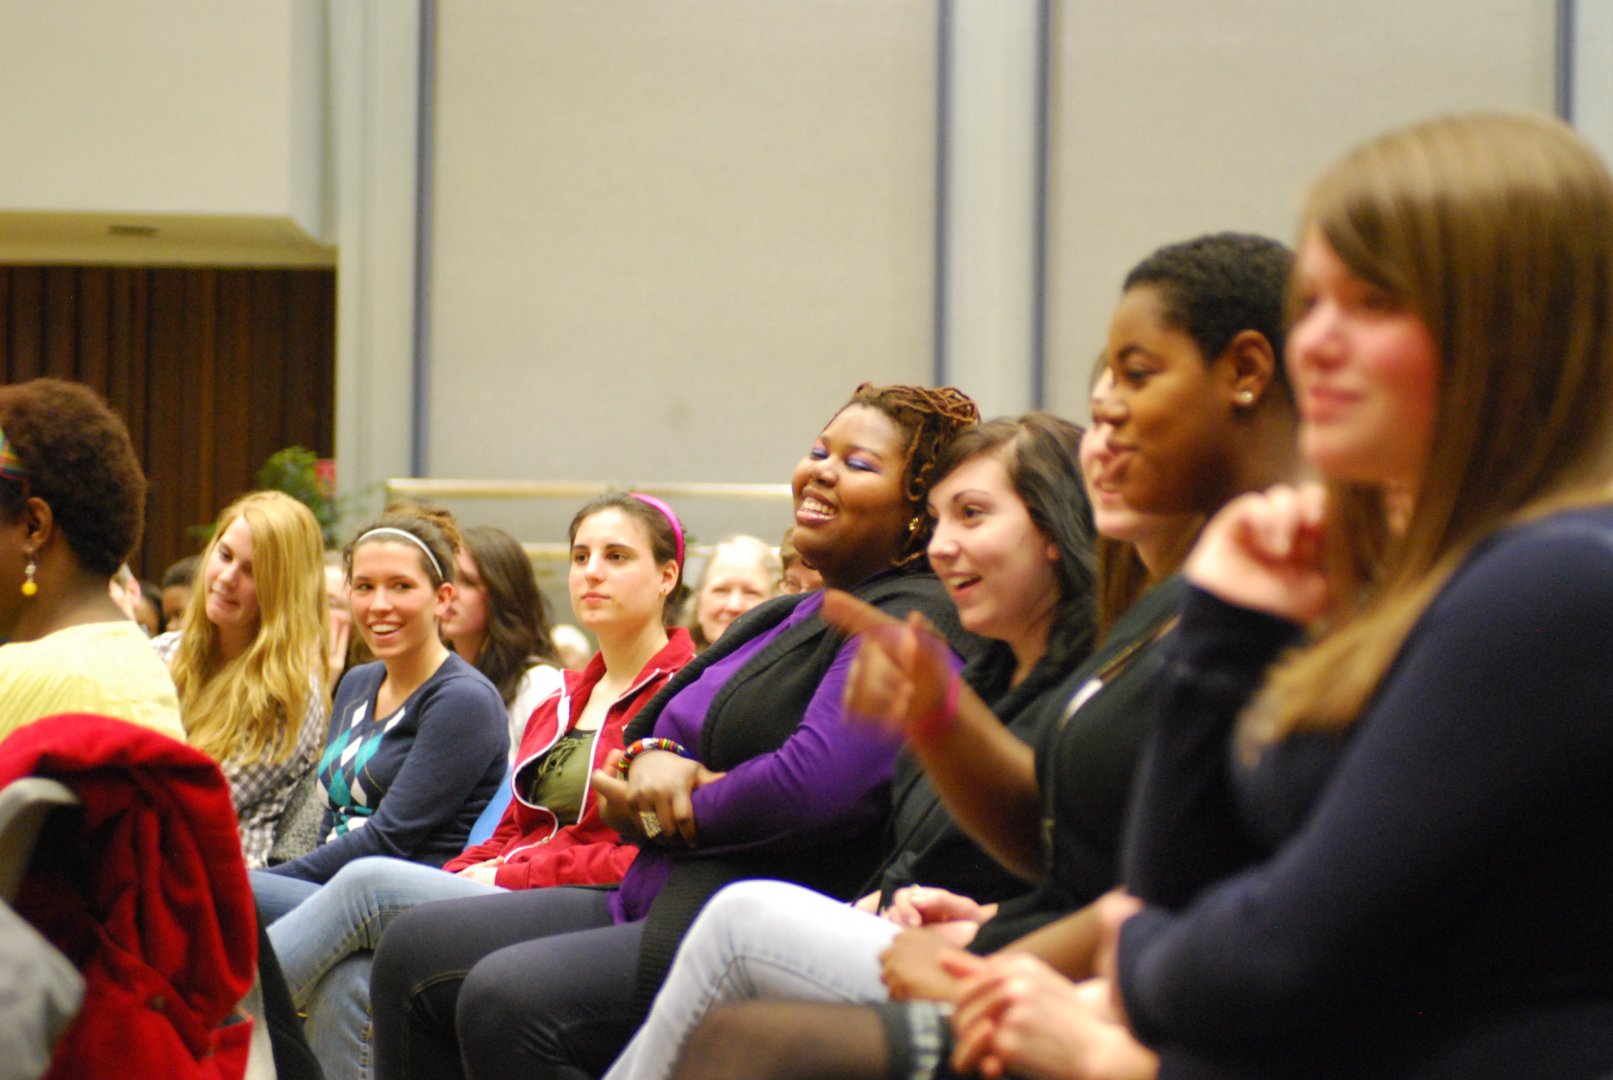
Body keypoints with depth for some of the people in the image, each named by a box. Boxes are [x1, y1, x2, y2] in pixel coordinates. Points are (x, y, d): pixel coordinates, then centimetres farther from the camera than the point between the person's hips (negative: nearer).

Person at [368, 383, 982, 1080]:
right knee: (414, 951, 3)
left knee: (507, 998, -28)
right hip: (658, 904, 10)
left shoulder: (907, 623, -10)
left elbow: (816, 783, -24)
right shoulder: (785, 617, 22)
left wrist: (663, 817, -8)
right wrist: (652, 755, -4)